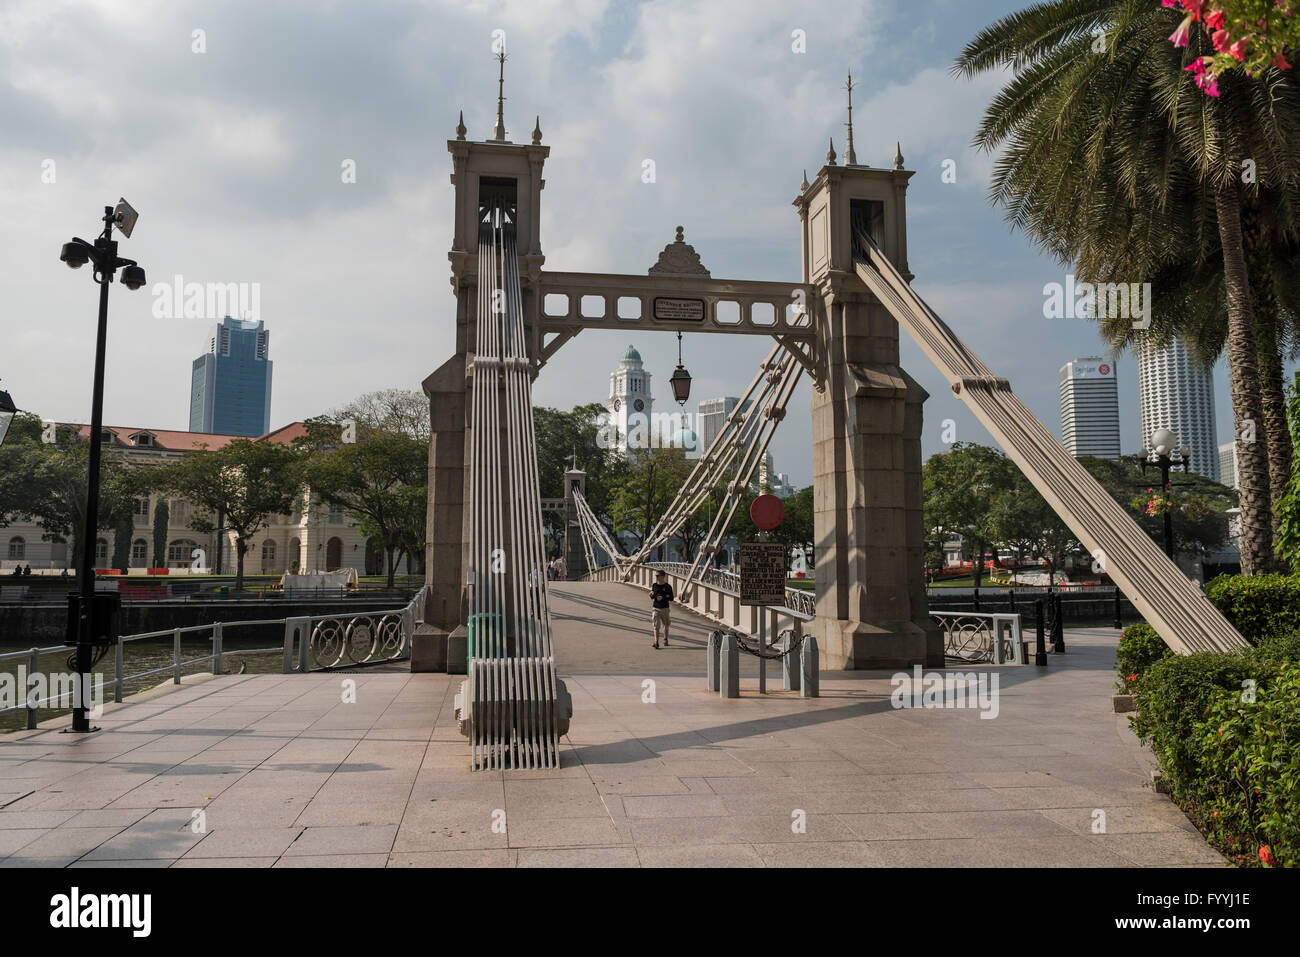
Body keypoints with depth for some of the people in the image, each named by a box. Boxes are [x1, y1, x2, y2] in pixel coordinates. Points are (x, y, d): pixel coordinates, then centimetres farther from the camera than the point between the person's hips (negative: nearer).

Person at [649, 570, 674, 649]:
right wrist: (651, 595, -10)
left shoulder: (668, 587, -6)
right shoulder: (654, 585, 5)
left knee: (665, 625, 12)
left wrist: (663, 598, -20)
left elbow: (671, 598, -6)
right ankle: (656, 642, -11)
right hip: (656, 608, 2)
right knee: (656, 626, -7)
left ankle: (665, 640, 33)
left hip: (664, 609, -2)